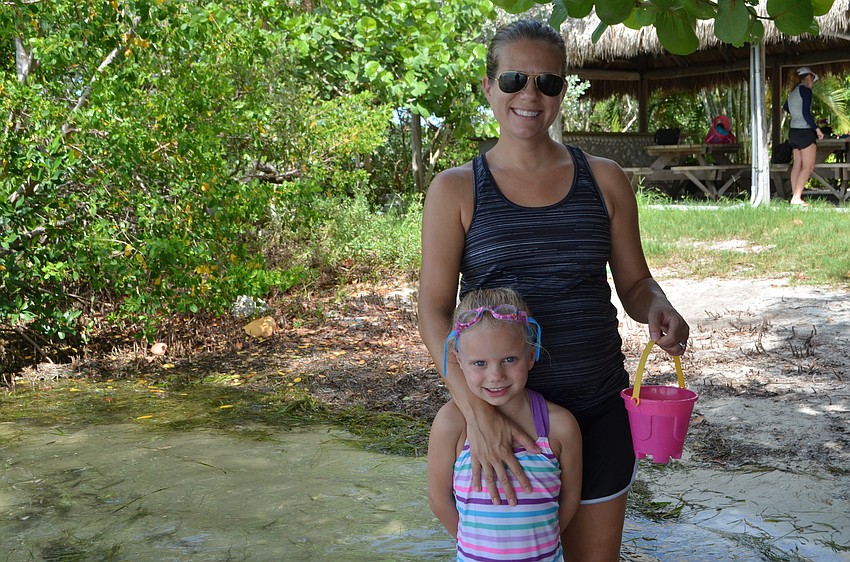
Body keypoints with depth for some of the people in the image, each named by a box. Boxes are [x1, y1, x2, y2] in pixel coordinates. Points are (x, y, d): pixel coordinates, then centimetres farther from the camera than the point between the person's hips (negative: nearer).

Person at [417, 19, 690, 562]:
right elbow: (435, 311, -8)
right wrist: (477, 411, -21)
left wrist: (659, 311, -13)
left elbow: (636, 282, 11)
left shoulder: (604, 180, 4)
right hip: (499, 415, -1)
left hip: (599, 411, 2)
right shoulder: (455, 190, -3)